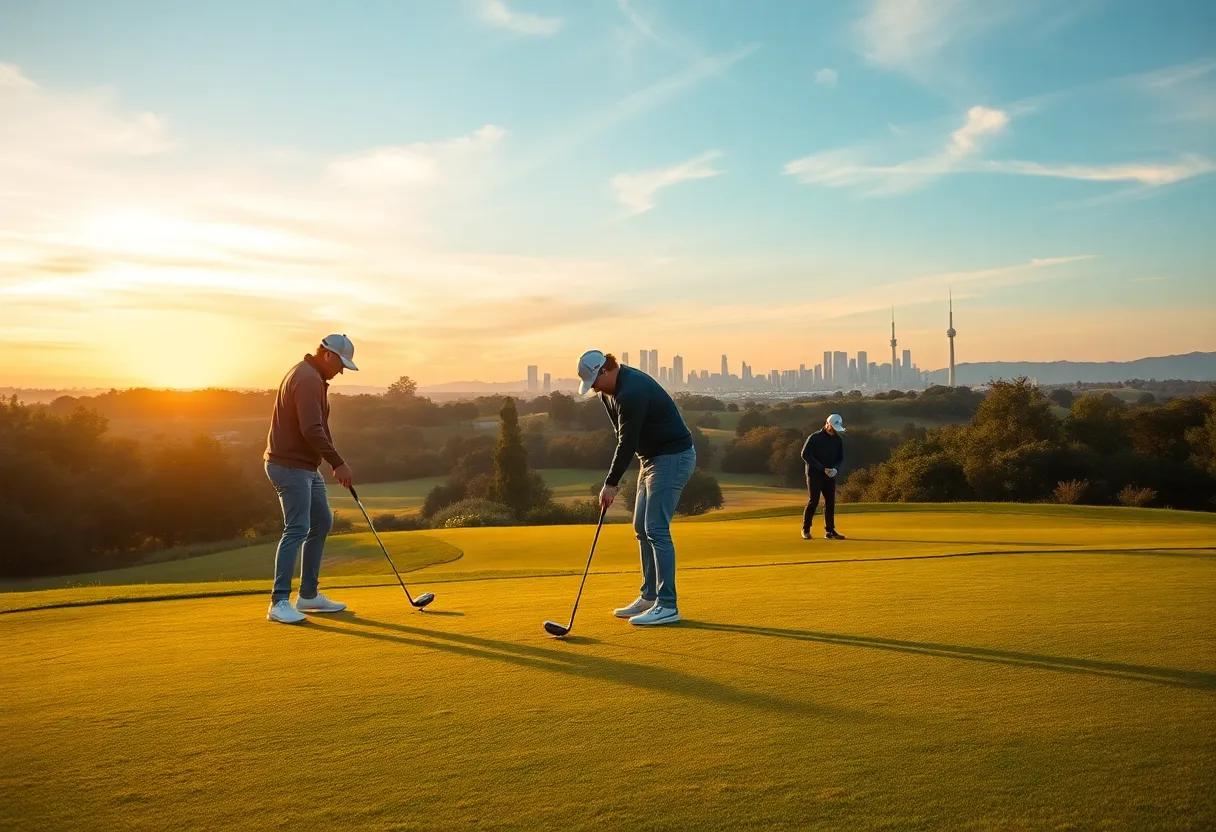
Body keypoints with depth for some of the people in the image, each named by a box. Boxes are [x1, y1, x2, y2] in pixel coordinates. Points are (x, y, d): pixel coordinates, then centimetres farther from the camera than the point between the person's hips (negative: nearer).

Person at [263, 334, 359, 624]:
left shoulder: (310, 376, 17)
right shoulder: (308, 379, -17)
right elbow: (312, 430, -27)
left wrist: (336, 463, 13)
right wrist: (338, 463, -23)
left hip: (305, 465, 11)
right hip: (290, 466, -11)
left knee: (322, 523, 14)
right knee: (297, 530, -12)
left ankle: (309, 595, 21)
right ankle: (279, 602, -8)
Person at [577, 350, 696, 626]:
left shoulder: (632, 393, -25)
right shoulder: (610, 390, 7)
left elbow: (627, 442, -24)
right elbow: (622, 436, 14)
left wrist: (611, 483, -16)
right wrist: (614, 478, 7)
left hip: (673, 457, -10)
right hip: (653, 458, 10)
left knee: (656, 529, -12)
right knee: (642, 528, 12)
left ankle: (667, 606, -8)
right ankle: (649, 597, 21)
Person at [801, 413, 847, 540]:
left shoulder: (838, 440, 8)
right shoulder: (814, 437, -8)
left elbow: (840, 458, 15)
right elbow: (805, 455, -13)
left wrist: (836, 469, -8)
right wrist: (823, 468, -17)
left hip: (830, 476, 5)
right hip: (814, 475, -5)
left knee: (830, 502, 2)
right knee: (813, 501, -9)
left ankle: (829, 530, 10)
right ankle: (805, 530, 2)